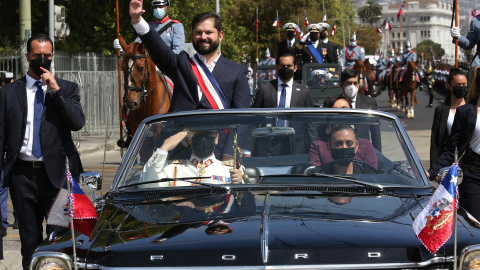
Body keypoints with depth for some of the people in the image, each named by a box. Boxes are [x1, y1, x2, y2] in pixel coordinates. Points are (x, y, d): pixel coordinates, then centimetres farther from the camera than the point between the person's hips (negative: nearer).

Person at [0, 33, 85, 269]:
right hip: (23, 174, 1)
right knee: (30, 241, 8)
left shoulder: (67, 89, 7)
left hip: (57, 173, -1)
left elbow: (78, 123, -7)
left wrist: (56, 90, -12)